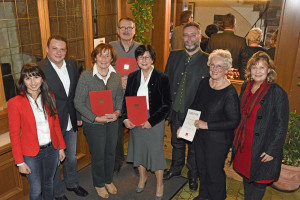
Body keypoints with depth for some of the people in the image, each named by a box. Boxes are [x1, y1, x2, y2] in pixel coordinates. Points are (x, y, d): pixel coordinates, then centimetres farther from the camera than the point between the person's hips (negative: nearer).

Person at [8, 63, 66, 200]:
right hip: (31, 154, -4)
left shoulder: (49, 97, 0)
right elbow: (14, 135, -10)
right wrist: (20, 162, -9)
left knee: (48, 183, 22)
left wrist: (61, 147, 7)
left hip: (51, 149, 4)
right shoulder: (15, 103, -14)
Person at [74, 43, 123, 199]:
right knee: (98, 156, 12)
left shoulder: (116, 76, -4)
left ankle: (109, 180, 44)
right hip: (93, 123, -4)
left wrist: (118, 112, -9)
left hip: (112, 121, 4)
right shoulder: (86, 76, -17)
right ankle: (99, 184, 39)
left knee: (110, 152, 19)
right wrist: (96, 118, -20)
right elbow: (78, 102, -14)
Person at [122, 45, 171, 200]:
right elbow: (126, 99, 7)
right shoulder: (133, 77, 2)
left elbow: (166, 105, -10)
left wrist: (151, 121, -16)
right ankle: (142, 177, 44)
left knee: (156, 151, 4)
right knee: (138, 149, 17)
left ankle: (159, 184, 27)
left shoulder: (162, 78, -11)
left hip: (154, 121, -4)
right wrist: (125, 118, -7)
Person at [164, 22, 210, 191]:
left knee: (194, 147, 17)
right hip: (176, 112, 4)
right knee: (177, 143, 24)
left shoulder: (208, 61, -13)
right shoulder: (174, 56, 1)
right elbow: (167, 81, 5)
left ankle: (193, 176, 41)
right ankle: (176, 169, 49)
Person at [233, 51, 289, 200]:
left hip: (262, 148, -5)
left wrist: (272, 151, -14)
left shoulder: (278, 93, -16)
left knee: (258, 183, 8)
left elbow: (281, 126, -13)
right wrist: (237, 137, 13)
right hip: (244, 143, 6)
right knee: (246, 177, 20)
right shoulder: (246, 86, 3)